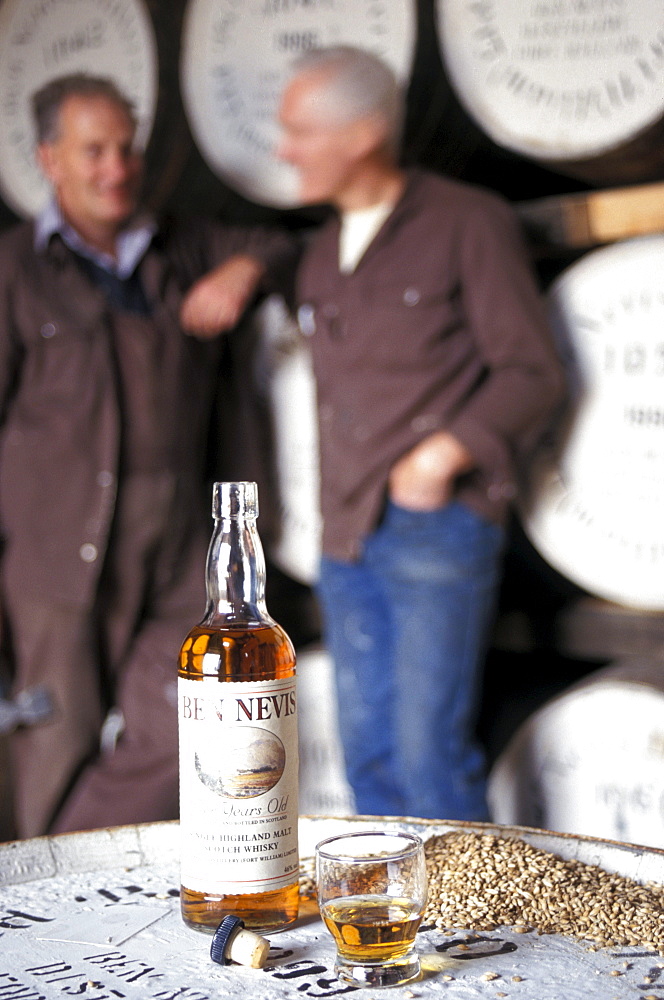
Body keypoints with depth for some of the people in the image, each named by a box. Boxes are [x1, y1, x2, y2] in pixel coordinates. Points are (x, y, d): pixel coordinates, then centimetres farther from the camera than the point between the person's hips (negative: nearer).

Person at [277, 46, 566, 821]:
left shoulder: (467, 222, -4)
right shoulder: (320, 255, 16)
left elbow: (532, 372, -6)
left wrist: (444, 454, -15)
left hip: (439, 530, -6)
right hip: (346, 538, 7)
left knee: (430, 753, -8)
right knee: (367, 751, 8)